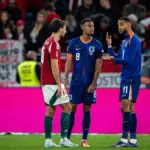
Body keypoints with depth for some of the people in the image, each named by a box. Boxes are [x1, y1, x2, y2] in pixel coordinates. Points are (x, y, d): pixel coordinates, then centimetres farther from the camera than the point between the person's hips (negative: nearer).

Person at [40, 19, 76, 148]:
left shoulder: (48, 42, 15)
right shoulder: (54, 44, -14)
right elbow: (54, 66, -20)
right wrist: (59, 85, -20)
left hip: (46, 82, 9)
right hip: (53, 83, -9)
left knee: (50, 110, 9)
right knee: (67, 107, -6)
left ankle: (48, 140, 7)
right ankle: (63, 138, -10)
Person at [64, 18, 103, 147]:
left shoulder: (97, 45, 0)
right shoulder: (73, 43, 2)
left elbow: (98, 66, -1)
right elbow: (69, 62, 3)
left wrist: (93, 83, -9)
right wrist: (65, 78, -9)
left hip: (89, 83, 0)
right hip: (76, 82, 0)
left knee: (87, 110, 3)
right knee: (72, 109, 1)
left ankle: (84, 139, 6)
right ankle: (67, 137, 5)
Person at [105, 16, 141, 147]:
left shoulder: (134, 40, -12)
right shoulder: (124, 41, 17)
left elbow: (129, 61, -19)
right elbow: (117, 59, 17)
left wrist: (115, 59, -8)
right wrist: (109, 46, 9)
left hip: (132, 78, -9)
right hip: (126, 78, 9)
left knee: (126, 106, -14)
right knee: (129, 108, 8)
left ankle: (124, 139, -16)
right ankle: (133, 140, 10)